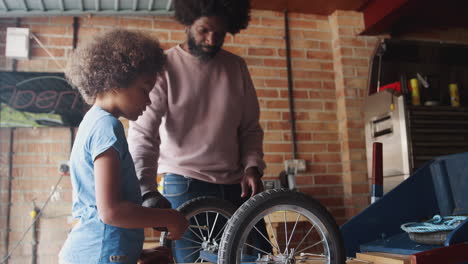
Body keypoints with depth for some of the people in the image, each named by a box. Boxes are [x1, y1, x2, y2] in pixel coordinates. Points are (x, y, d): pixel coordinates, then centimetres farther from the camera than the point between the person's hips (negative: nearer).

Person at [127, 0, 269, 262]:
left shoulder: (237, 67, 8)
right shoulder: (164, 66, -5)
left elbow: (250, 128, 12)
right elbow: (142, 133, -12)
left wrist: (253, 166, -6)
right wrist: (147, 191, -25)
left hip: (235, 184, 5)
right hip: (185, 185, -4)